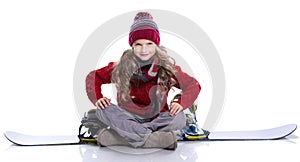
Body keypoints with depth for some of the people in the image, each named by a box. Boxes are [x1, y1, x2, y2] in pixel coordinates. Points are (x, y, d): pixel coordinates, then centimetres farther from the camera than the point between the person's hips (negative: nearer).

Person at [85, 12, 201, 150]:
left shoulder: (167, 67, -6)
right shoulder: (121, 67, -5)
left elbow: (193, 85, 1)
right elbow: (93, 77, 5)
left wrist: (181, 103, -18)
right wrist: (98, 99, -13)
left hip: (157, 119, 0)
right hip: (128, 118, 0)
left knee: (179, 119, -30)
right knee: (103, 111, -26)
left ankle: (117, 136, -30)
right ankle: (154, 139, -35)